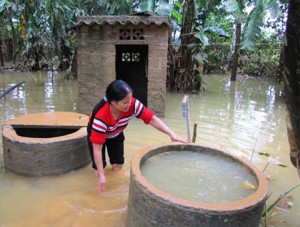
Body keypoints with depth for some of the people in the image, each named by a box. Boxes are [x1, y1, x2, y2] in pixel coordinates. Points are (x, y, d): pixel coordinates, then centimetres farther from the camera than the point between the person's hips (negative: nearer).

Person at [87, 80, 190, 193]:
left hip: (116, 134, 3)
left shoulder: (132, 104, -36)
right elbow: (97, 148, -39)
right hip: (96, 134, -3)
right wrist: (102, 175, -37)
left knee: (117, 167, -1)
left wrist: (172, 134, -43)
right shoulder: (101, 116, -45)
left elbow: (152, 119, -32)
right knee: (99, 169, -7)